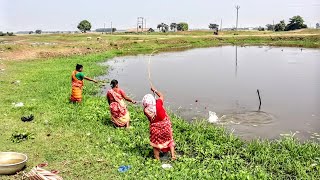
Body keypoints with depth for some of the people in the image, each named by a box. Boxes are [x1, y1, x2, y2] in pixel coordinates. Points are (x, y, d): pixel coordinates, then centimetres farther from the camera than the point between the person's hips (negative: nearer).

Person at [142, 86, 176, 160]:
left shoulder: (146, 110, -18)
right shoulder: (158, 103, -17)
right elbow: (161, 95, 2)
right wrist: (154, 90, 14)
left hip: (155, 127, 0)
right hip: (165, 125, 1)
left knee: (155, 143, 17)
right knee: (170, 140, 20)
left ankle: (157, 159, 24)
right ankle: (173, 156, 23)